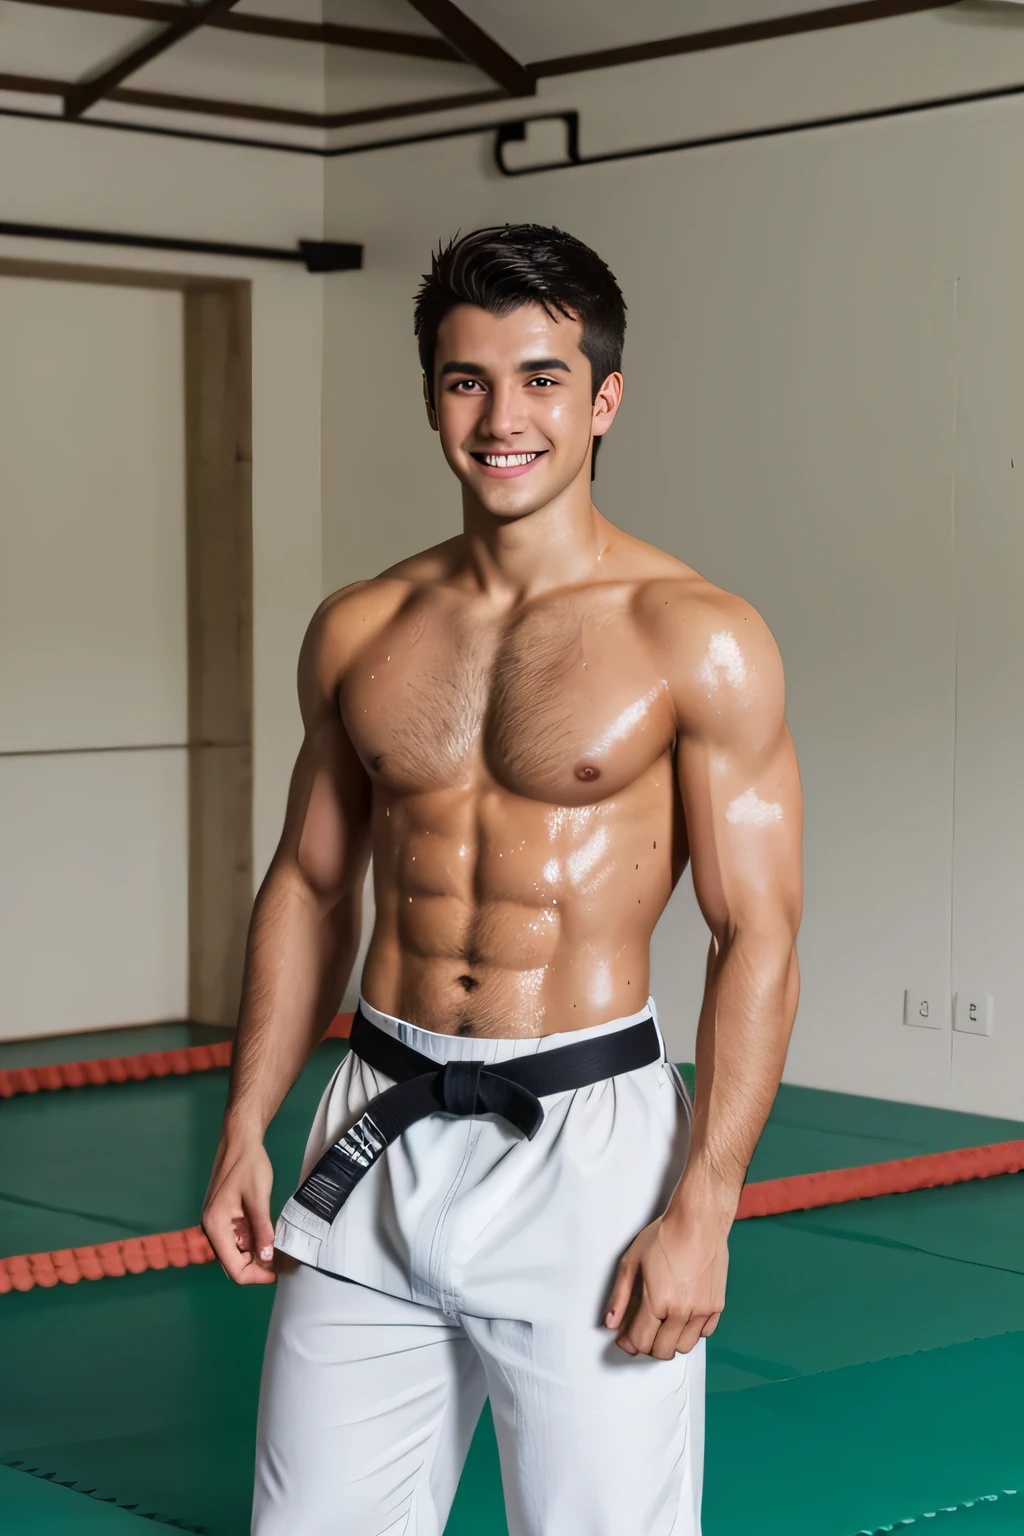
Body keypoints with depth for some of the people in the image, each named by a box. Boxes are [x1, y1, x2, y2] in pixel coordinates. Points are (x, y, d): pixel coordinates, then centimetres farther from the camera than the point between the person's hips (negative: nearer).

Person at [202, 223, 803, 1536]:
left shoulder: (698, 642, -7)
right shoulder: (358, 632, 7)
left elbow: (757, 941, -8)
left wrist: (702, 1209, -13)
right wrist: (246, 1130, 9)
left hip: (584, 1143, -4)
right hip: (377, 1135, 4)